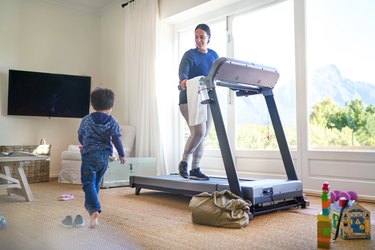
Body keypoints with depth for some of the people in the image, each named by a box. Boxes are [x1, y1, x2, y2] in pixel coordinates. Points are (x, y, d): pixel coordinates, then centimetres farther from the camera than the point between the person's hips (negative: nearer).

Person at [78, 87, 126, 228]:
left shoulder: (86, 120, 0)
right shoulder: (112, 122, -1)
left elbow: (80, 137, 13)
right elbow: (116, 139, -6)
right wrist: (122, 154, 6)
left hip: (89, 155, -3)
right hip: (105, 157, 3)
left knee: (88, 183, -8)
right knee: (97, 182, 22)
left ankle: (94, 210, -27)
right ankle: (90, 204, 39)